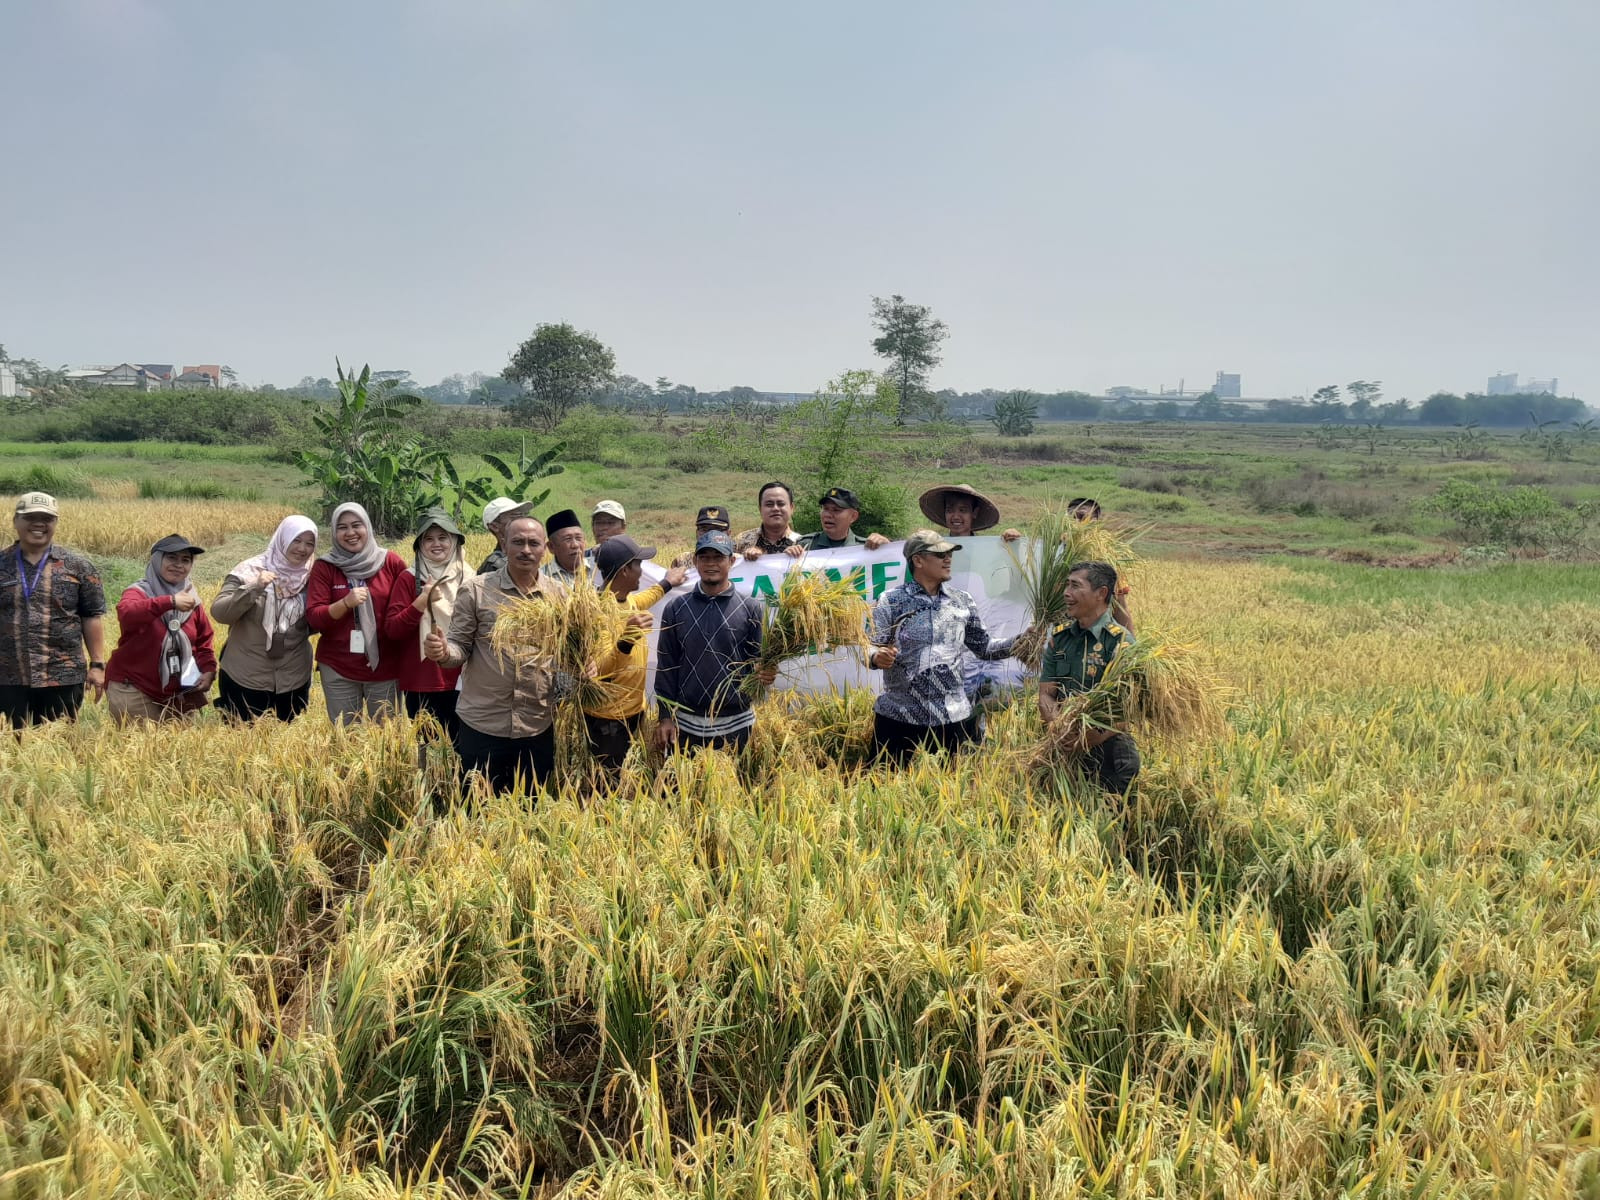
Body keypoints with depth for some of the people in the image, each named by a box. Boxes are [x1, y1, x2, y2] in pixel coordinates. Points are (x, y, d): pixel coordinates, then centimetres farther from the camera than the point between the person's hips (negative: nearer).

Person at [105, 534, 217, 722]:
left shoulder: (192, 601, 8)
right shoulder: (139, 592, -9)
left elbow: (203, 642, 16)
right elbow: (126, 612, -33)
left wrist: (208, 670, -3)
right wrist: (170, 601, -44)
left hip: (176, 692, 5)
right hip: (132, 689, -5)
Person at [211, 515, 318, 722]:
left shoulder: (310, 579, 2)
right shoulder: (251, 571, -8)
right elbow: (218, 612, -16)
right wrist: (254, 589, -29)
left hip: (293, 680, 3)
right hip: (245, 678, -3)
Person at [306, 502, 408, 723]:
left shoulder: (391, 562, -1)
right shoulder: (324, 567, -1)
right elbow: (313, 618, -6)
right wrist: (345, 603, -23)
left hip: (385, 667, 0)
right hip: (338, 669, 0)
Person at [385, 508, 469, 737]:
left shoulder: (469, 577, 5)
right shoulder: (409, 578, -2)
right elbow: (391, 629, -8)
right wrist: (422, 601, -20)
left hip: (462, 681, 2)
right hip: (421, 683, -2)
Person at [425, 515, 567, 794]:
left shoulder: (559, 593, 3)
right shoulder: (476, 590, -5)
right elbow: (460, 647, -2)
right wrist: (443, 653, -24)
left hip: (538, 727, 2)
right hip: (481, 724, -2)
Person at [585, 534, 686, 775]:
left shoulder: (625, 599, 3)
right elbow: (598, 672, -33)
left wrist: (666, 584, 40)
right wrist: (627, 639, -45)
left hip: (633, 710, 9)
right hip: (607, 719, -9)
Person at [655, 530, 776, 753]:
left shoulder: (751, 609, 0)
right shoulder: (676, 609, 3)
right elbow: (666, 666, 5)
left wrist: (766, 674, -19)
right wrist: (665, 716, 0)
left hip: (736, 725, -1)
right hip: (685, 724, 1)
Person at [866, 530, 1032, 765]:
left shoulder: (961, 601, 8)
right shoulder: (891, 601, -2)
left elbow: (983, 647, 14)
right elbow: (871, 648, -4)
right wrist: (877, 657, -26)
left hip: (954, 719, 3)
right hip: (898, 719, -3)